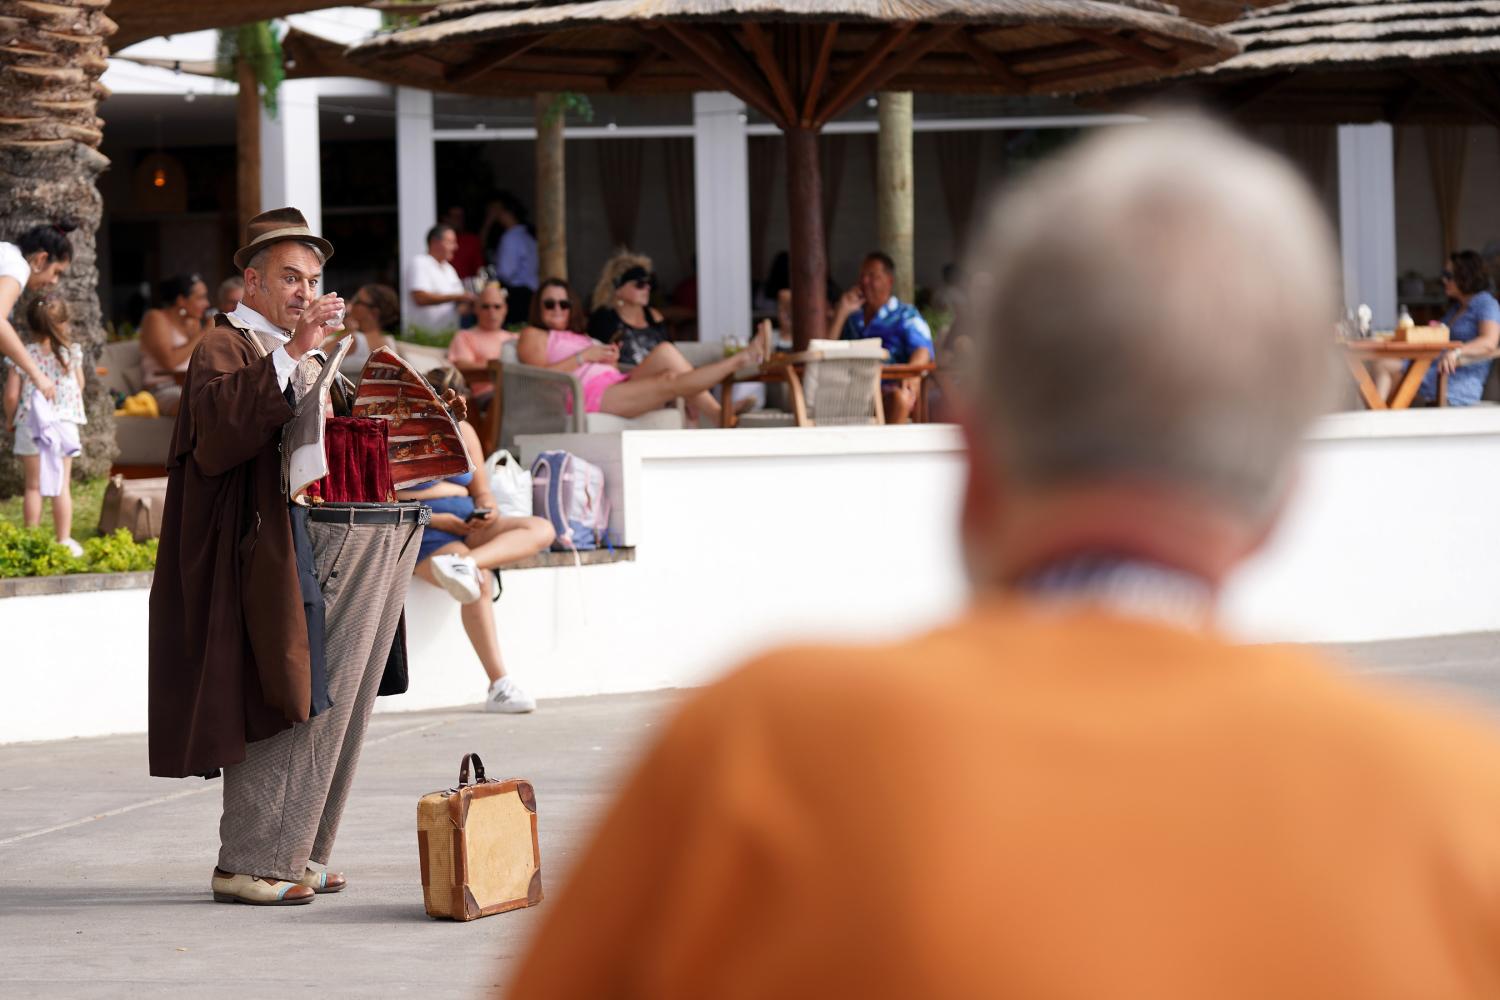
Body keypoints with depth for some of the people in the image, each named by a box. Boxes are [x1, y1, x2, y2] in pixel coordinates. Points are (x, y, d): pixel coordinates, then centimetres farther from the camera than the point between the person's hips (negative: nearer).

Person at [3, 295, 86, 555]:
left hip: (30, 426, 0)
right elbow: (80, 386, 10)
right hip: (65, 424, 0)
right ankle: (64, 539, 8)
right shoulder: (72, 352, -6)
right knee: (62, 486, 6)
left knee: (33, 486, 8)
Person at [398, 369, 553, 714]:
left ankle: (462, 564, -43)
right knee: (480, 582, -34)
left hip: (467, 527, 7)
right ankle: (499, 687, -34)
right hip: (421, 530, -7)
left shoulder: (462, 432, 17)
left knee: (542, 529, -18)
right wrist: (438, 520, -18)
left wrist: (487, 513, -5)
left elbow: (482, 492, 20)